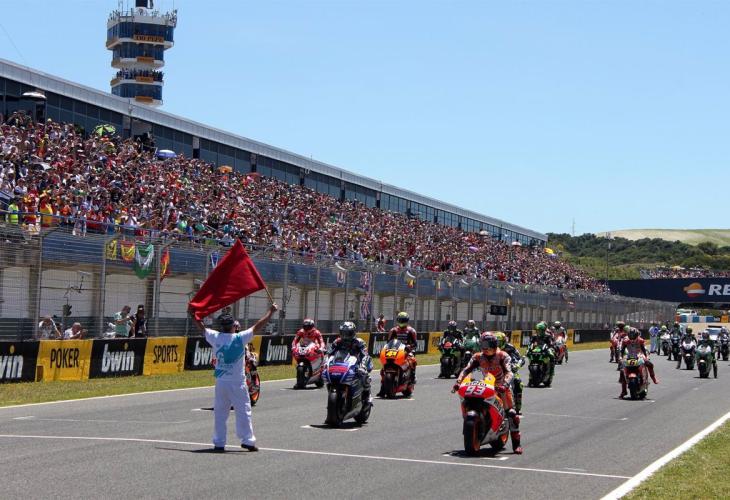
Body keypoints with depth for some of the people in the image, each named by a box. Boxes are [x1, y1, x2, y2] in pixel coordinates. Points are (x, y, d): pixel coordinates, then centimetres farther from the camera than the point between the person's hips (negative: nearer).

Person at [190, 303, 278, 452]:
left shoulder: (215, 337, -2)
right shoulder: (240, 338, -10)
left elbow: (201, 327, 12)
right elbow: (258, 327, -5)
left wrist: (192, 314, 28)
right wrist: (270, 311, 5)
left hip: (220, 382, 3)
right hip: (237, 383, -3)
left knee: (220, 412, 10)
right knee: (243, 410, 3)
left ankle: (218, 443, 11)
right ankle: (248, 440, 2)